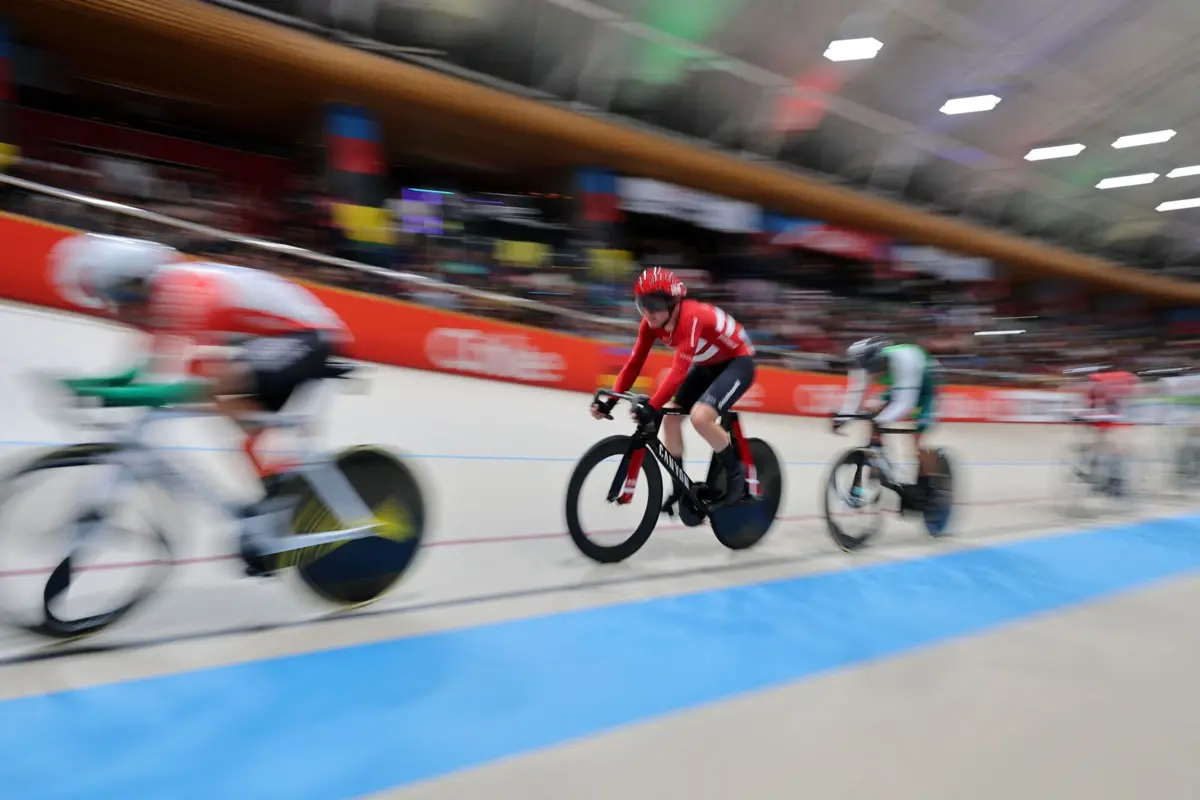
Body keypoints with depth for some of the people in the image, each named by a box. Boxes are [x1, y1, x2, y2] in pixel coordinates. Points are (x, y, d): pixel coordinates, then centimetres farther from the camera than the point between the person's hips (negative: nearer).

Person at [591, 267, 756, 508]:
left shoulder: (692, 317, -35)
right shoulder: (651, 322, -13)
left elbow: (679, 370, -43)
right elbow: (634, 362, -12)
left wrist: (652, 407, -52)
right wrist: (610, 400, -20)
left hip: (737, 362, -8)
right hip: (707, 365, 8)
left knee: (700, 417, -28)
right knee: (670, 418, -3)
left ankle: (735, 471, -2)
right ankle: (680, 487, 13)